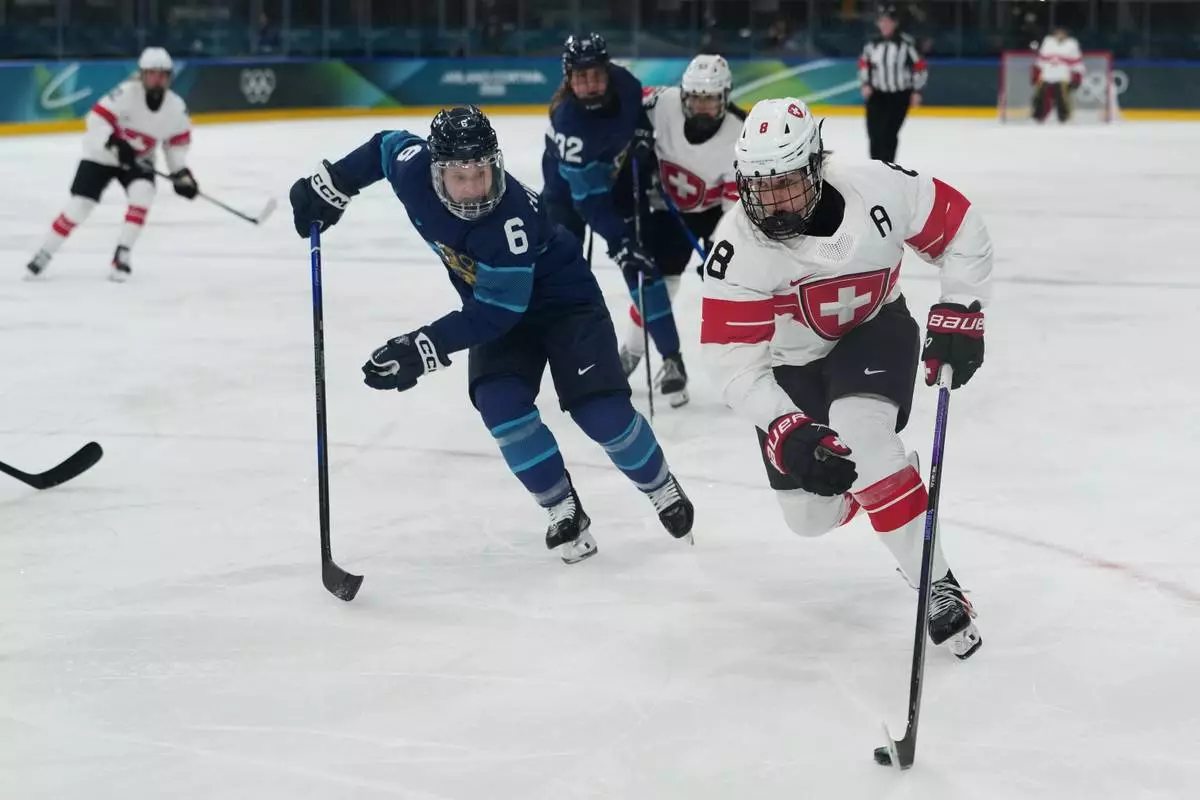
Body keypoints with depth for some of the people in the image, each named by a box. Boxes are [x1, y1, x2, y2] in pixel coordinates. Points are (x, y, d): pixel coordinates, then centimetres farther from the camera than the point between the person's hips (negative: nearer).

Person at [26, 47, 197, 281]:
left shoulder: (176, 107, -12)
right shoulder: (127, 93, -27)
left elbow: (178, 140, 3)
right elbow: (97, 117, -28)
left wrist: (180, 172, -5)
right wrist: (113, 142, -41)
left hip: (138, 160, 3)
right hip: (101, 155, -3)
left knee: (143, 193, -24)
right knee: (79, 205, -8)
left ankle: (122, 255, -13)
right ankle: (44, 254, 9)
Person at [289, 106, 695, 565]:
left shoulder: (512, 218, -39)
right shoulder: (414, 169, -24)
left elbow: (497, 312, -35)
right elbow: (386, 145, 1)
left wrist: (424, 349, -39)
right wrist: (330, 187, 3)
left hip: (562, 298, -5)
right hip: (495, 305, 5)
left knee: (602, 412, -15)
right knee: (499, 404, -19)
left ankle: (663, 490, 14)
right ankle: (564, 511, -1)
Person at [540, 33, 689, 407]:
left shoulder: (623, 83, -23)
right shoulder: (568, 122, -37)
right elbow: (588, 197, -37)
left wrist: (643, 132, -13)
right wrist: (618, 240, -43)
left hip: (620, 181, 3)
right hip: (569, 189, -3)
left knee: (643, 264, -5)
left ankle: (671, 357, -2)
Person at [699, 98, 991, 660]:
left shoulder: (879, 191, -28)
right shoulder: (737, 249, -30)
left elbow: (959, 228, -11)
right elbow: (730, 360, -29)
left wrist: (959, 313, -18)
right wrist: (784, 431, -41)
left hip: (875, 328, -1)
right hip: (793, 359, 1)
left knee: (857, 431, -32)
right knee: (808, 516, 2)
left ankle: (938, 586, -22)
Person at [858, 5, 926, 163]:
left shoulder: (906, 43, -12)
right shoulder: (872, 44, 0)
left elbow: (920, 67, -6)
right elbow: (864, 63, 14)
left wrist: (916, 91, -6)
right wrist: (866, 84, 2)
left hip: (900, 96, -4)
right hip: (877, 95, 4)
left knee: (888, 132, -14)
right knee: (874, 133, 3)